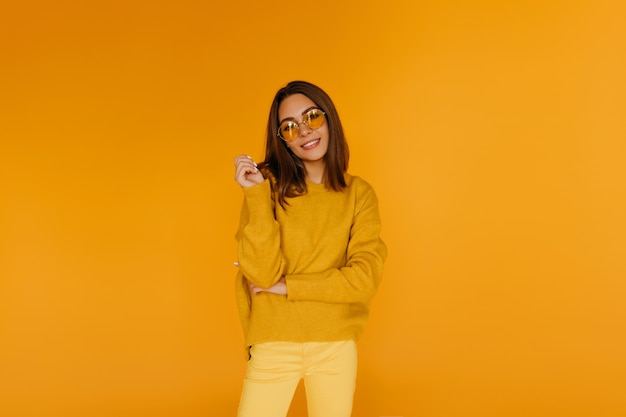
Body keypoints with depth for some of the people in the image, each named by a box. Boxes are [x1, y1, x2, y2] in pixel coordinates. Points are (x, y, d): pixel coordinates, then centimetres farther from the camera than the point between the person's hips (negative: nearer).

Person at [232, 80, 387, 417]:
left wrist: (286, 286, -11)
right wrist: (257, 193, -19)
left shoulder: (359, 194, -1)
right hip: (273, 346, -1)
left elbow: (365, 277, -9)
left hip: (336, 347, 2)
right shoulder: (269, 185, -4)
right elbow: (262, 273, -13)